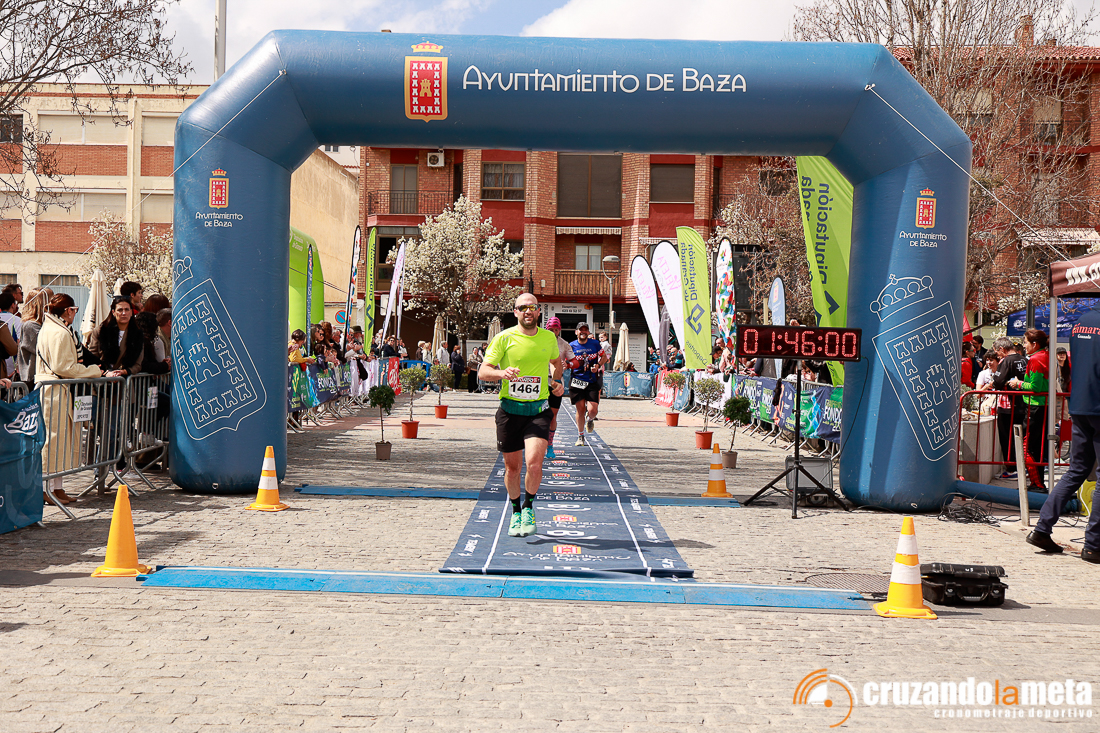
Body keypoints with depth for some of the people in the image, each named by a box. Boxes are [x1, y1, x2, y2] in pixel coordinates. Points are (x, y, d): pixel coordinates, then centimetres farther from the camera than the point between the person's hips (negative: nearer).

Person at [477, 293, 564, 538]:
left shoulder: (549, 338, 6)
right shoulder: (504, 338, -3)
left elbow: (556, 362, 28)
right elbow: (483, 371, -5)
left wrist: (556, 382, 11)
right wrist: (502, 373, -24)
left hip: (538, 410, 1)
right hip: (510, 410, -1)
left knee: (534, 462, -17)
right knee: (512, 466, 7)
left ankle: (528, 508, 8)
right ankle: (516, 512, 32)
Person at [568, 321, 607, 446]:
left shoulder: (594, 344, 3)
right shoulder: (571, 346, 2)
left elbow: (604, 357, 15)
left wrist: (598, 365, -3)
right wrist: (567, 365, -16)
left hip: (592, 381, 0)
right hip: (577, 381, 0)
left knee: (592, 410, -10)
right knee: (580, 409, 0)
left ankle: (590, 419, 28)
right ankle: (580, 436, 16)